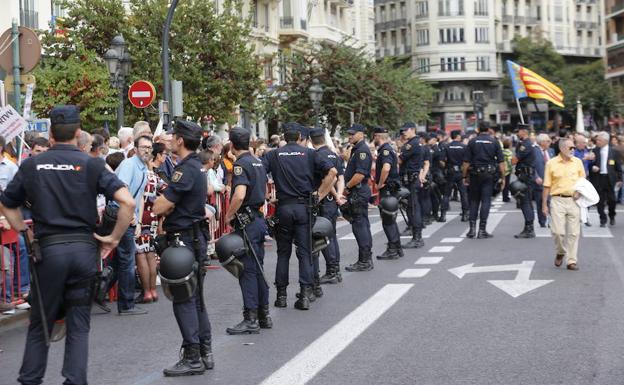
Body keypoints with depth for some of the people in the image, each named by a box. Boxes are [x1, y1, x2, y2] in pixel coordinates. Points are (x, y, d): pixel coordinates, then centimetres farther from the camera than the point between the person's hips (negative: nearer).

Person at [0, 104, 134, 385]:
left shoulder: (32, 165, 3)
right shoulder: (92, 165, -2)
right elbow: (128, 202, -10)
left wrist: (25, 232, 15)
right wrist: (113, 239, -2)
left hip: (48, 248, 1)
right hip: (84, 248, -1)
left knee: (40, 324, 14)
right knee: (78, 325, 8)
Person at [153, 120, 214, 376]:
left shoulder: (186, 170, -18)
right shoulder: (196, 166, 14)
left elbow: (159, 207, -20)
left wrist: (163, 202, -1)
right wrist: (170, 204, -2)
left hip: (184, 239, -10)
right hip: (195, 237, 10)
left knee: (184, 299, -4)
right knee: (195, 298, 14)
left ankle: (192, 358, 0)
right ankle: (205, 352, 21)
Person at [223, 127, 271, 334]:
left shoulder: (241, 164, -15)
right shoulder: (258, 162, 13)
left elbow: (239, 195, -27)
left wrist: (229, 216, -15)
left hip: (246, 222, -9)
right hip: (258, 217, 9)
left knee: (247, 270, -5)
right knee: (258, 268, 14)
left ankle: (250, 319, -2)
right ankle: (263, 315, 20)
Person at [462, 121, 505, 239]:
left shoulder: (472, 142, 0)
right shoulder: (494, 142, 0)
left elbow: (466, 162, -2)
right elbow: (501, 161, -3)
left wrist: (465, 176, 4)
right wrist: (503, 177, 2)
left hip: (475, 174, 1)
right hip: (489, 174, -1)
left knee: (474, 201, 11)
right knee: (486, 201, 1)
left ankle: (472, 228, 6)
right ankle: (482, 230, -1)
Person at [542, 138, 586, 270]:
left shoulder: (578, 162, 7)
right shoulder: (551, 163, 0)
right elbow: (547, 186, 3)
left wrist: (579, 191, -5)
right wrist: (544, 204, 1)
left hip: (573, 200, 2)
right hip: (557, 200, -2)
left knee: (573, 232, 2)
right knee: (557, 231, -8)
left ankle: (572, 261, 10)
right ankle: (560, 252, 21)